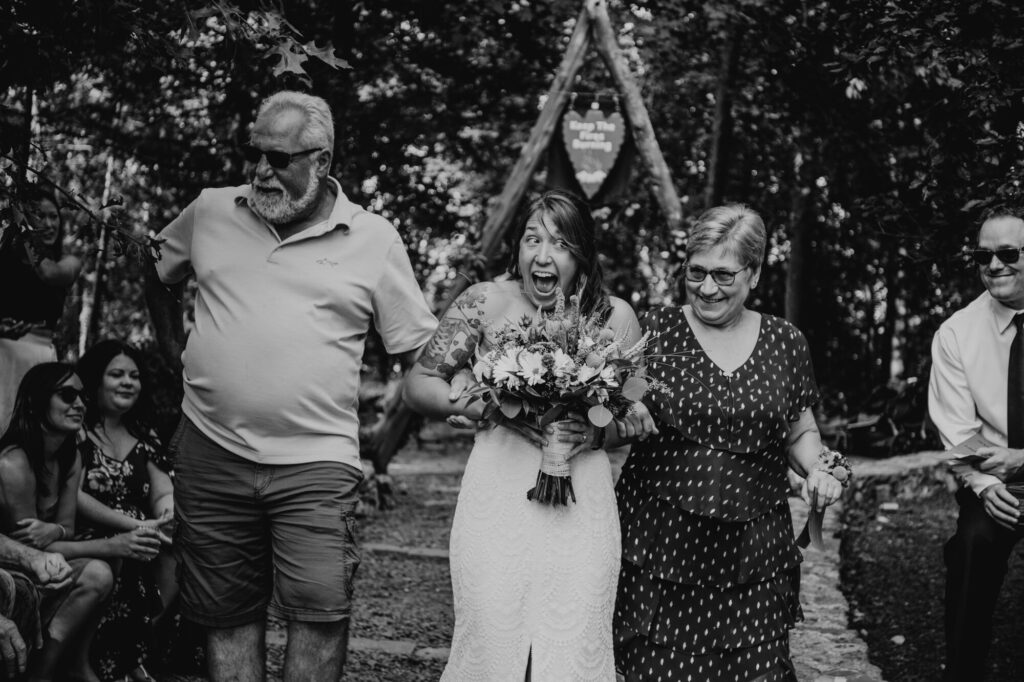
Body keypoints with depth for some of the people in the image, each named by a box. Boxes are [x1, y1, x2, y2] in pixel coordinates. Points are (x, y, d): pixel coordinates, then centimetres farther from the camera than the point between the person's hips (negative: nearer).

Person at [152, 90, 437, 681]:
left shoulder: (374, 238, 2)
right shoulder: (210, 212, 8)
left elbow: (423, 350, 7)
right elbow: (153, 274, 27)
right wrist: (176, 358, 26)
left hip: (315, 458, -3)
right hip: (210, 453, 3)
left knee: (321, 608, -14)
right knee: (228, 613, 9)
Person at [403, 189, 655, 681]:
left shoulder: (614, 316, 5)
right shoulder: (486, 303, 1)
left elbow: (642, 417, 11)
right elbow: (418, 385, 2)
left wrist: (600, 433, -11)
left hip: (583, 502, 1)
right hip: (497, 494, -1)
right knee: (492, 641, -1)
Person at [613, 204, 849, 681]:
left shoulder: (786, 343, 6)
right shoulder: (652, 332, 0)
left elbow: (800, 433, 17)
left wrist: (818, 469, -1)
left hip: (754, 560, 2)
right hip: (661, 551, -2)